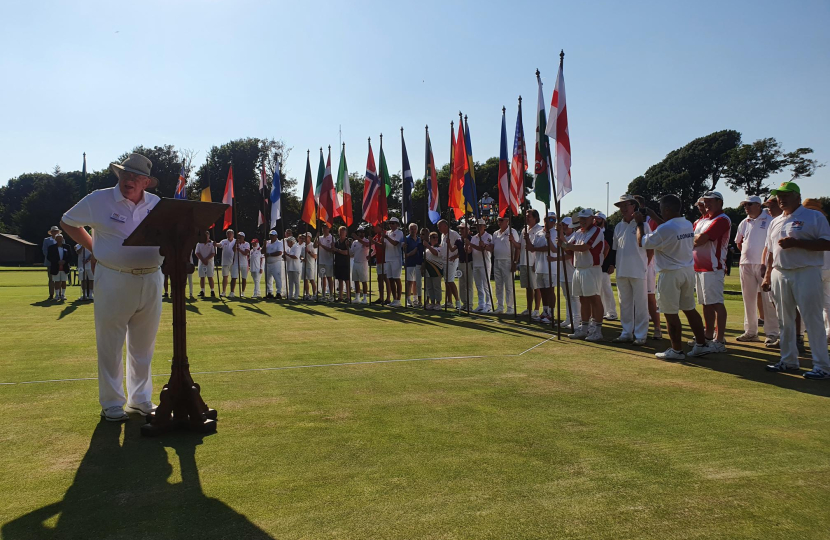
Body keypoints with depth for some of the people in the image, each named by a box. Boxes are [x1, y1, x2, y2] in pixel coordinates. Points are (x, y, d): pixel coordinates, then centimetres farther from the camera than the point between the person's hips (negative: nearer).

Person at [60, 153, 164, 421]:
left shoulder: (156, 204, 6)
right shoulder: (98, 200, -3)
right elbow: (67, 222, 10)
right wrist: (93, 247, 2)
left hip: (151, 281, 4)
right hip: (114, 281, -3)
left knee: (143, 347, 13)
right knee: (110, 346, 4)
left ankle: (140, 400, 26)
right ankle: (112, 404, 17)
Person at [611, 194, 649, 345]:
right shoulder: (618, 227, 14)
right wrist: (613, 264, 12)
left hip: (638, 271, -6)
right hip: (621, 271, 6)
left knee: (640, 304, 0)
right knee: (624, 304, 11)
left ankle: (640, 335, 6)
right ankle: (627, 333, 20)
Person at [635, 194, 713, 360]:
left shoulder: (664, 229, -20)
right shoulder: (689, 225, 5)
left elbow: (642, 242, -10)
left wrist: (640, 223, 5)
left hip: (671, 274, -8)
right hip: (689, 271, 8)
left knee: (671, 313, 2)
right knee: (689, 309, 16)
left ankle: (677, 350, 7)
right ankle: (702, 345, 21)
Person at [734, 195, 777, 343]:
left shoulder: (769, 220, -5)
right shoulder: (744, 223, 13)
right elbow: (738, 242, 24)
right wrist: (747, 255, 13)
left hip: (763, 264, -6)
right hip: (745, 264, 6)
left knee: (768, 300, -5)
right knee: (748, 299, 10)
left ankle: (772, 333, -1)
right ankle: (750, 332, 18)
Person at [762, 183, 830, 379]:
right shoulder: (775, 222, 17)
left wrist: (796, 243, -20)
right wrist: (767, 276, 14)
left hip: (806, 274, -6)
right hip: (779, 274, 6)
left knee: (812, 319, -7)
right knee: (785, 320, 10)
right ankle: (789, 360, 20)